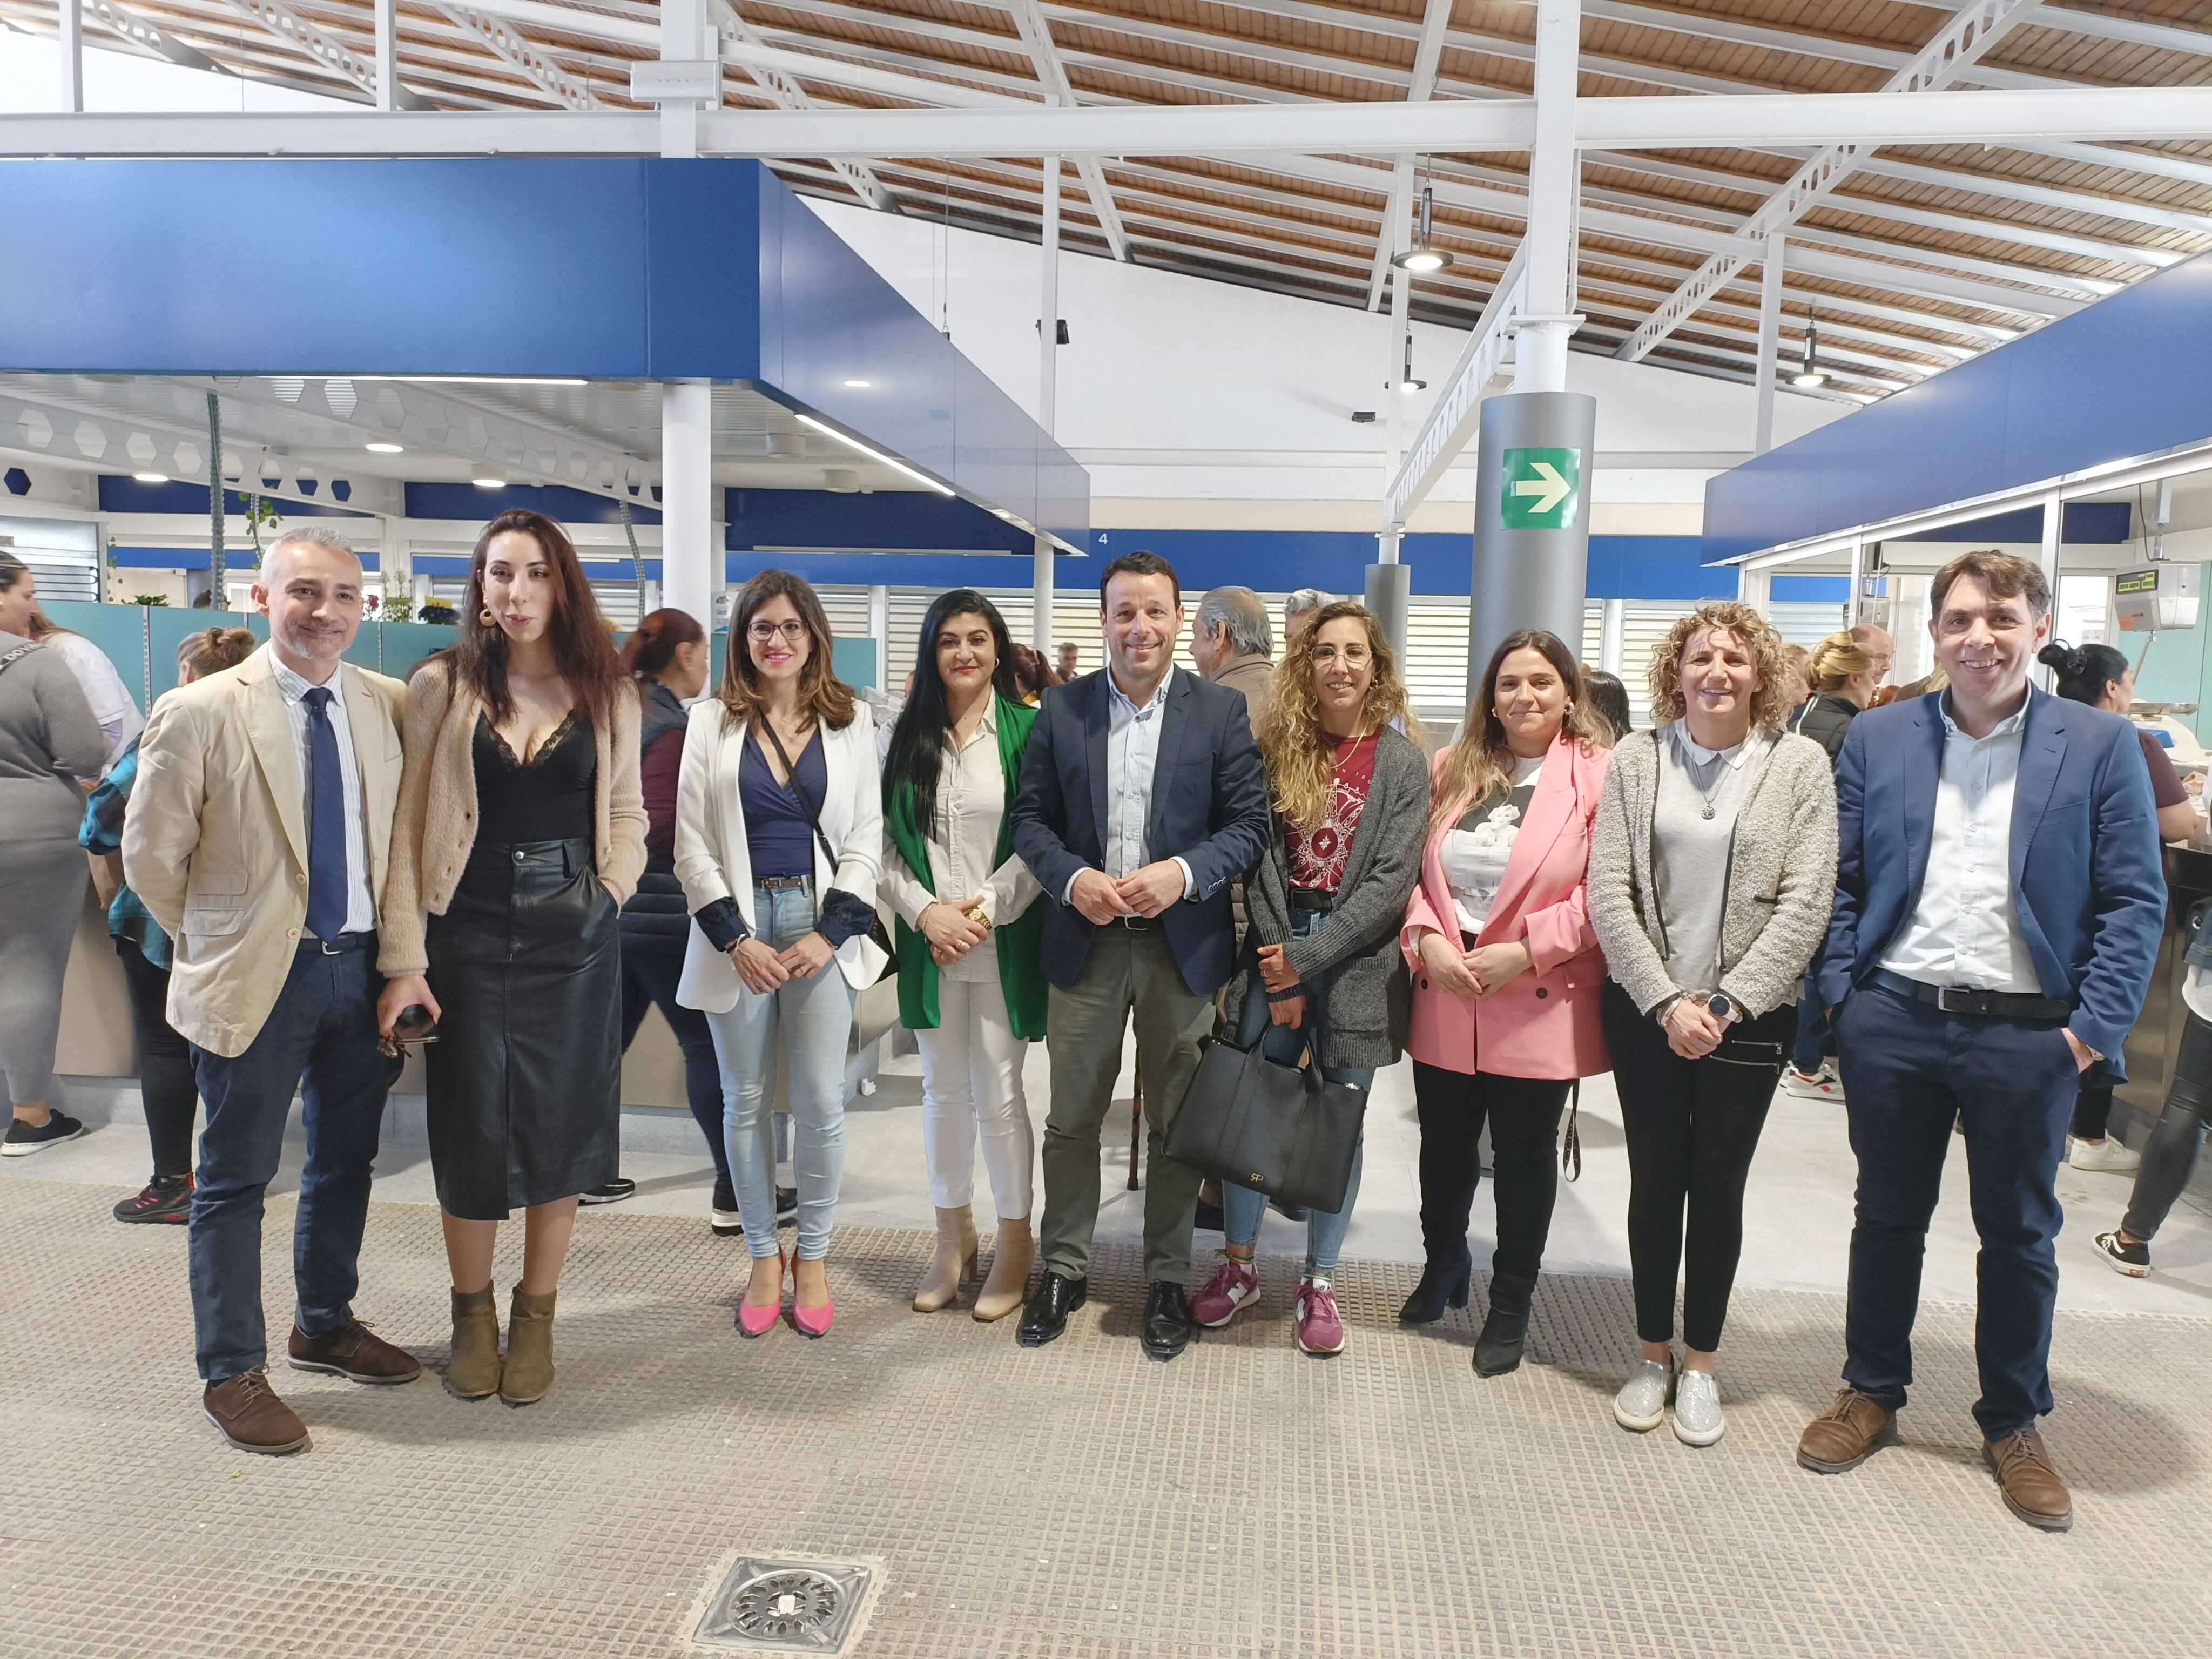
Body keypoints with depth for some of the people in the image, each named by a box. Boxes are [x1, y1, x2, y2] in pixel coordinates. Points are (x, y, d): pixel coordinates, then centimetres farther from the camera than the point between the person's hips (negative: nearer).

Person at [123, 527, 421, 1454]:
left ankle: (325, 1326, 37)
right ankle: (232, 1373, 22)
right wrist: (212, 945, 2)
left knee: (346, 1162, 18)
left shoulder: (388, 706, 1)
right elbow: (150, 854, -4)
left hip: (362, 967, 5)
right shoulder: (200, 713, -10)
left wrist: (396, 945, 5)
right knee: (235, 1180, 7)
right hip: (256, 977, -4)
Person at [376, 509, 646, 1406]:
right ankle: (472, 1313, 27)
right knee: (470, 1129, 5)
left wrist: (608, 898, -4)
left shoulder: (605, 695, 4)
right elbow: (408, 829, -4)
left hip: (575, 937, 1)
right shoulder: (440, 690, -1)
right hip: (469, 931, -1)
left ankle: (535, 1316, 24)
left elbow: (626, 816, 11)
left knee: (562, 1125, 6)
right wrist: (404, 959, -9)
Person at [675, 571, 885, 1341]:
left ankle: (812, 1256, 18)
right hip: (737, 929, 0)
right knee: (746, 1102, 8)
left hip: (822, 928, 0)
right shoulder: (712, 721, 5)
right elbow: (691, 845, 1)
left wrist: (829, 933, -8)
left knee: (821, 1101, 0)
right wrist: (738, 941, -8)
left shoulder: (849, 721, 6)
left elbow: (866, 839, 4)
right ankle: (763, 1258, 23)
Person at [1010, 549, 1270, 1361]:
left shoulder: (1221, 710, -1)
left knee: (1176, 1124, 10)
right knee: (1071, 1118, 10)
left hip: (1182, 944, -1)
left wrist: (1182, 872, -19)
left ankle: (1168, 1280, 26)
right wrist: (1073, 878, -14)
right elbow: (1030, 816, 3)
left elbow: (1250, 823, -3)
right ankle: (1064, 1269, 27)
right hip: (1084, 941, 1)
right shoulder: (1061, 709, 3)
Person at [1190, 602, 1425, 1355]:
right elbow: (1262, 861, -2)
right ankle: (1238, 1266, 24)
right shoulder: (1276, 749, 3)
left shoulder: (1403, 764, -2)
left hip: (1356, 963, -1)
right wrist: (1279, 971, -10)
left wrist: (1306, 962, -14)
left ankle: (1319, 1283, 22)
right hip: (1277, 953, 2)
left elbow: (1391, 880, -10)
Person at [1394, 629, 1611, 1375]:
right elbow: (1411, 867, 5)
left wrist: (1524, 952, -18)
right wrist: (1426, 938, -11)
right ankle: (1442, 1267, 42)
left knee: (1525, 1157, 11)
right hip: (1443, 997, 4)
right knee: (1444, 1147, 17)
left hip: (1540, 1006, -4)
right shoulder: (1451, 770, 8)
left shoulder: (1601, 776, -7)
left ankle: (1511, 1305, 29)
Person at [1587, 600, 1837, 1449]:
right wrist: (1666, 1001, -13)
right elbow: (1608, 894, -5)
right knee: (1654, 1181, 10)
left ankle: (1698, 1364, 24)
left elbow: (1805, 904, -8)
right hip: (1647, 1009, 1)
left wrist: (1726, 1004, -14)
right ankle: (1653, 1355, 26)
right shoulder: (1636, 758, 0)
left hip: (1749, 1015, -1)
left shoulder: (1801, 764, -3)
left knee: (1718, 1188, 9)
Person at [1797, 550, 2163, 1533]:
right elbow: (1840, 880, 6)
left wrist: (2094, 1028, -9)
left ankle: (2014, 1425, 31)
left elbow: (2135, 901, -3)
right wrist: (1840, 993, -2)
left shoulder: (2101, 746, -2)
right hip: (1893, 1021, 1)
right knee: (1888, 1216, 14)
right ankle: (1872, 1394, 31)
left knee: (2019, 1232, 12)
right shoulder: (1876, 739, 4)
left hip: (2030, 1035, -1)